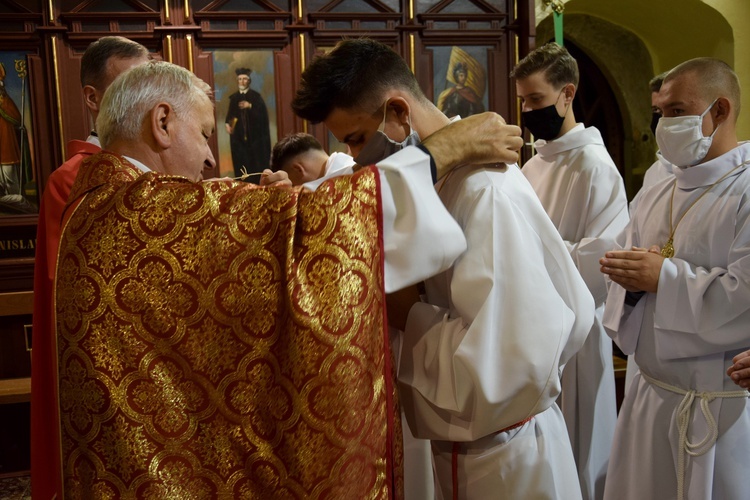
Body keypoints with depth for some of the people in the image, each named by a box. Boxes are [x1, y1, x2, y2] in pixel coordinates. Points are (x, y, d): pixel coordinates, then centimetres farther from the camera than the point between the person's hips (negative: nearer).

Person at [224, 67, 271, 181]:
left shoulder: (256, 96, 3)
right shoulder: (233, 98, 12)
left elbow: (263, 114, -7)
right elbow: (230, 114, 9)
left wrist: (250, 106, -18)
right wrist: (227, 123, -10)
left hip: (255, 135, -2)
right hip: (239, 136, 2)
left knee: (257, 163, -4)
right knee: (241, 164, -2)